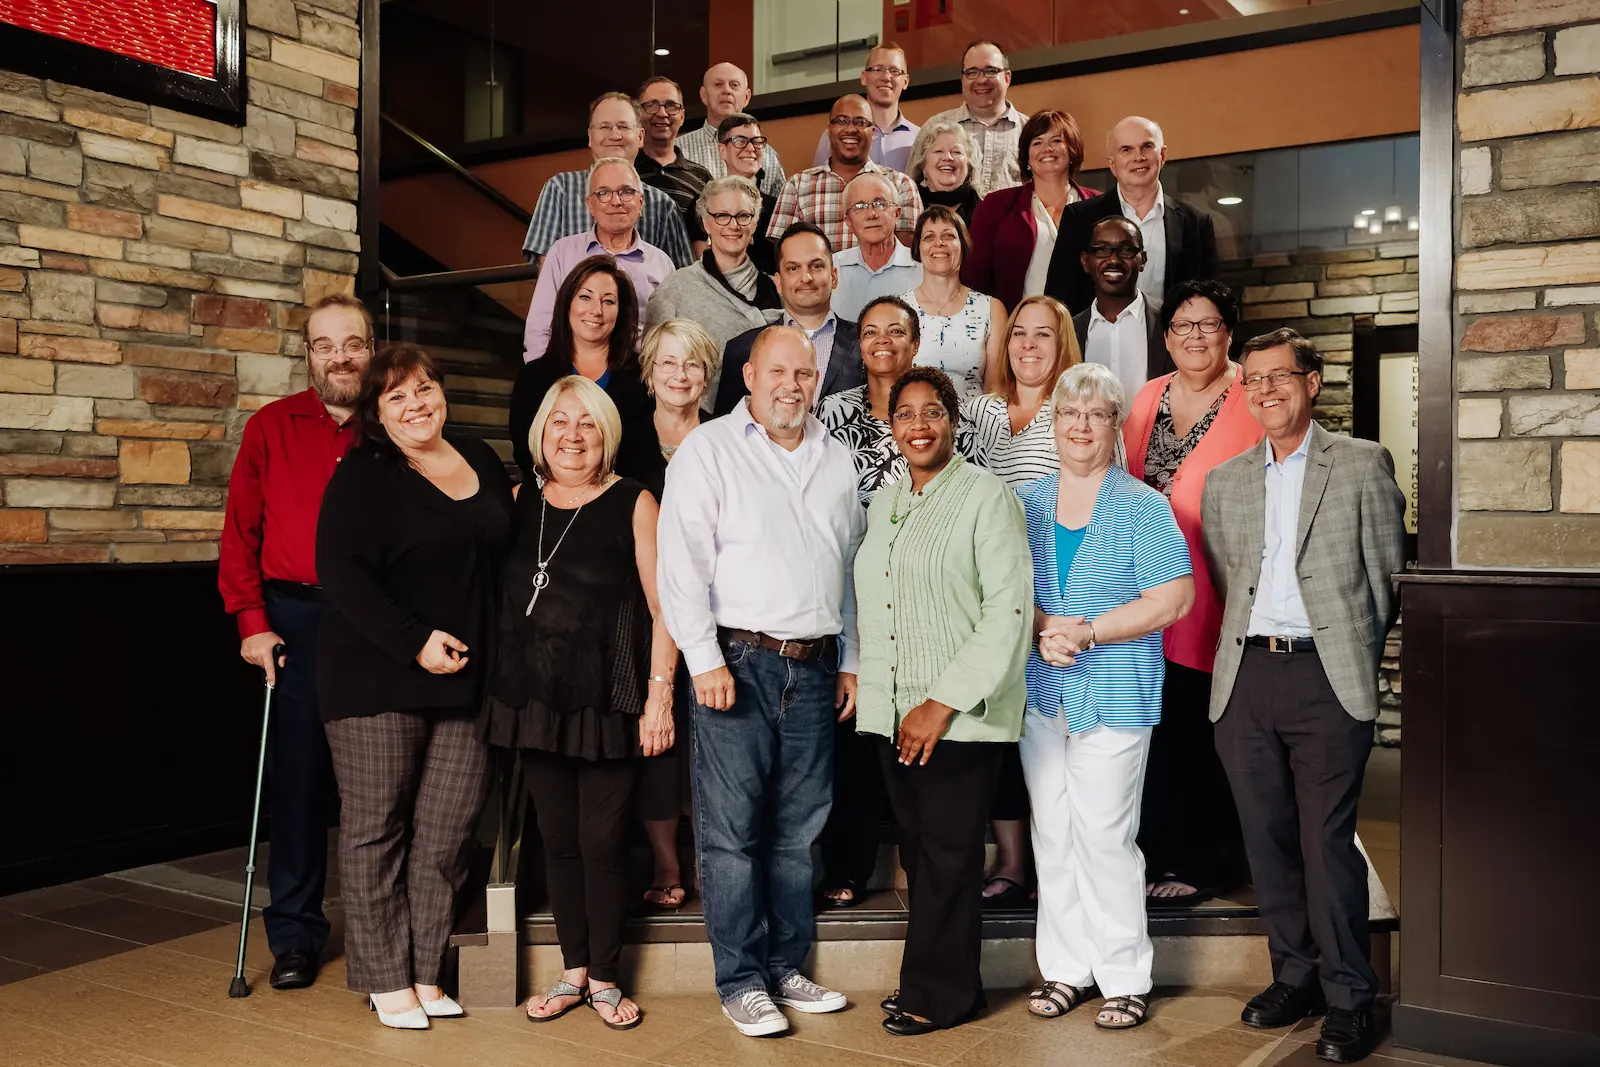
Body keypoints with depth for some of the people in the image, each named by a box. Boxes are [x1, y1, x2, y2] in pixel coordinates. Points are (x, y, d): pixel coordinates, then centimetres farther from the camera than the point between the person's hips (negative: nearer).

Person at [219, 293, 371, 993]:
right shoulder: (271, 428, 7)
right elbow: (240, 532, 5)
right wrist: (253, 622, -4)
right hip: (296, 619, 0)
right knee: (299, 774, 3)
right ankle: (294, 936, 15)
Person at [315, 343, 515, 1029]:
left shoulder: (482, 461, 14)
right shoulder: (362, 477, -5)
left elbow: (505, 555, 28)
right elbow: (343, 574, -14)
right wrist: (416, 642, -19)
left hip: (464, 684, 5)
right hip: (378, 679, -5)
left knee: (448, 830, 6)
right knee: (376, 827, 2)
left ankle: (425, 972, 19)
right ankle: (385, 980, 14)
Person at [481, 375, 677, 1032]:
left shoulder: (633, 504, -3)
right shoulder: (520, 502, 9)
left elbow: (663, 608, -6)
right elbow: (498, 597, 15)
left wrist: (659, 696, -12)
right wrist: (499, 685, 7)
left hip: (607, 704, -4)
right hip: (535, 701, 4)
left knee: (603, 842, 1)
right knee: (558, 840, 11)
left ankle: (604, 979, 18)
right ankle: (572, 971, 26)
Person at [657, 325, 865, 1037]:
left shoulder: (836, 462, 15)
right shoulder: (708, 451, -1)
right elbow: (682, 562, -8)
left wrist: (848, 660, 15)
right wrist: (705, 659, -13)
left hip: (815, 667, 5)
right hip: (739, 661, -5)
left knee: (798, 830, 11)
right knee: (732, 830, 0)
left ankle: (787, 968, 22)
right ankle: (741, 981, 10)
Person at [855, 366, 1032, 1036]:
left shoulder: (985, 496, -6)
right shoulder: (884, 502, 15)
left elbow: (1010, 609, -12)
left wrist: (944, 702, -15)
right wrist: (859, 675, 7)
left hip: (962, 716, -6)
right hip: (892, 712, 6)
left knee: (948, 855, 1)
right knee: (918, 850, 11)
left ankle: (938, 992, 15)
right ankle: (929, 980, 23)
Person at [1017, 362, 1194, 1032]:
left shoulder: (1142, 507, -3)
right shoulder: (1027, 503, 9)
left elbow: (1174, 598, -9)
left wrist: (1087, 632, -15)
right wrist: (1043, 628, -10)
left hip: (1115, 694, -4)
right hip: (1039, 690, 4)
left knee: (1104, 835, -3)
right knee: (1051, 832, 9)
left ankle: (1126, 978, 12)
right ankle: (1066, 969, 22)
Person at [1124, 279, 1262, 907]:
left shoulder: (1252, 400, -4)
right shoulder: (1149, 398, 13)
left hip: (1212, 596, -5)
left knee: (1200, 733, 1)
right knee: (1155, 727, 10)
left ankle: (1203, 863, 16)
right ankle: (1156, 855, 25)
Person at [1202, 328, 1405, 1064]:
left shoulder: (1362, 465, 4)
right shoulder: (1223, 482, 15)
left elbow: (1388, 575, 6)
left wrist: (1356, 653, 6)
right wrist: (1239, 650, 6)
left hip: (1326, 678, -4)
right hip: (1245, 678, 4)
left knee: (1327, 842, -4)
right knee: (1268, 839, 9)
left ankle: (1348, 999, 9)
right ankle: (1294, 975, 24)